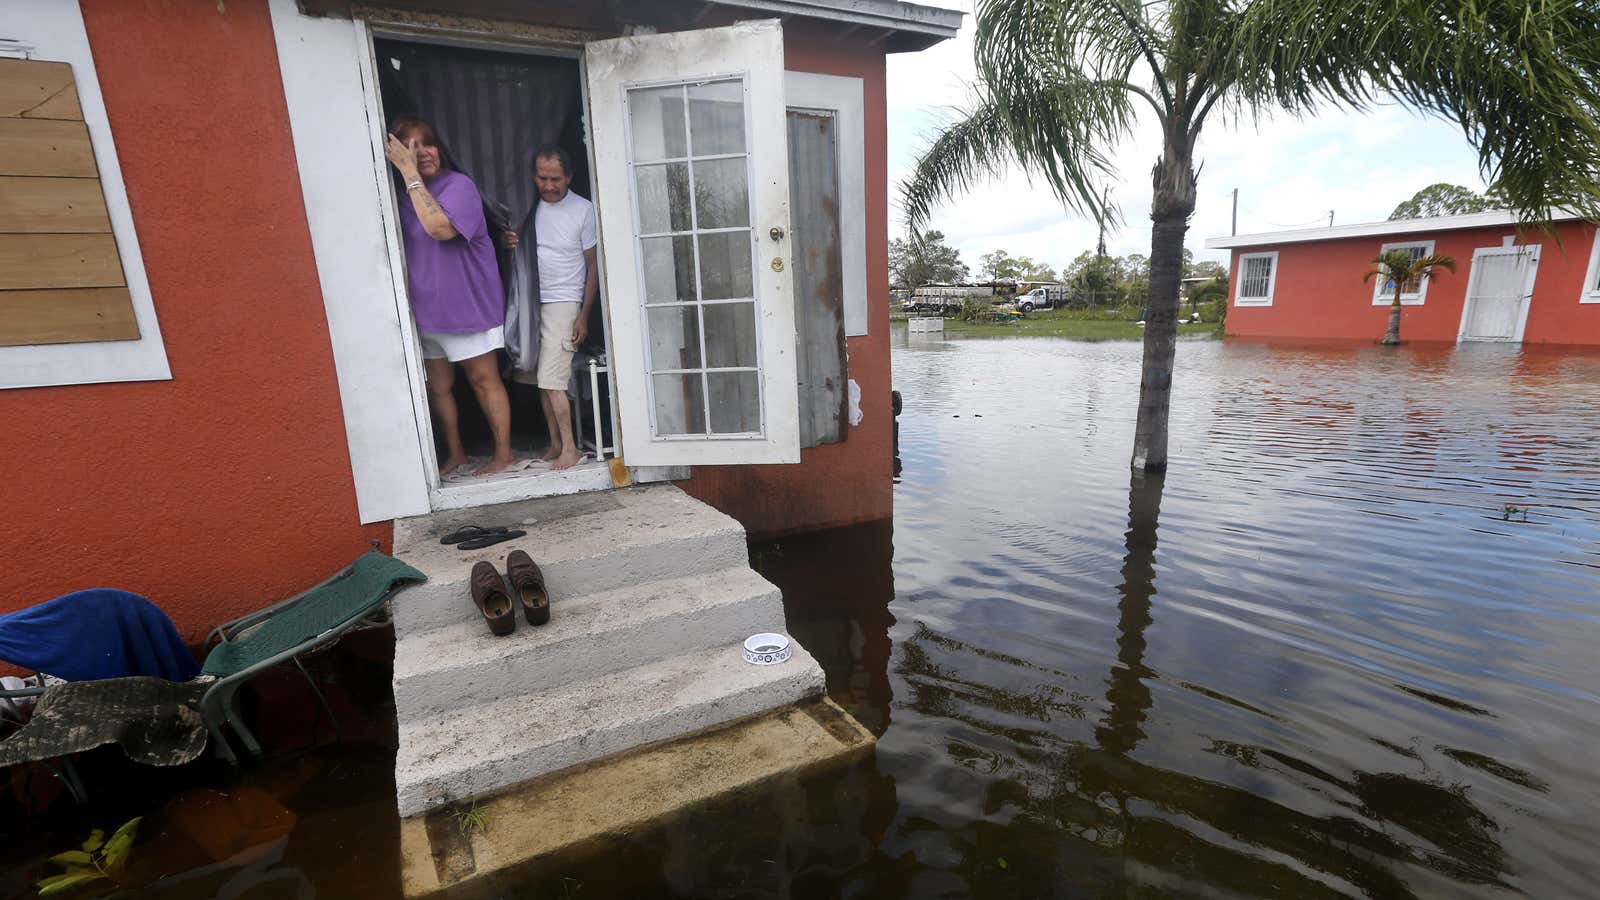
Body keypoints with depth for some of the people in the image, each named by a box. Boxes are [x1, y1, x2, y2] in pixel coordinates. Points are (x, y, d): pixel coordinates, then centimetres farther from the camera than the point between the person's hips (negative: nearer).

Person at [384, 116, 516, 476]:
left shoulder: (459, 185, -11)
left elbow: (440, 227, -28)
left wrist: (411, 173, -24)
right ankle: (455, 453, 27)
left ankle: (503, 452, 16)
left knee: (484, 381, 4)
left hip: (468, 306, -6)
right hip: (426, 311, 7)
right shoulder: (405, 195, 10)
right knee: (438, 387, 12)